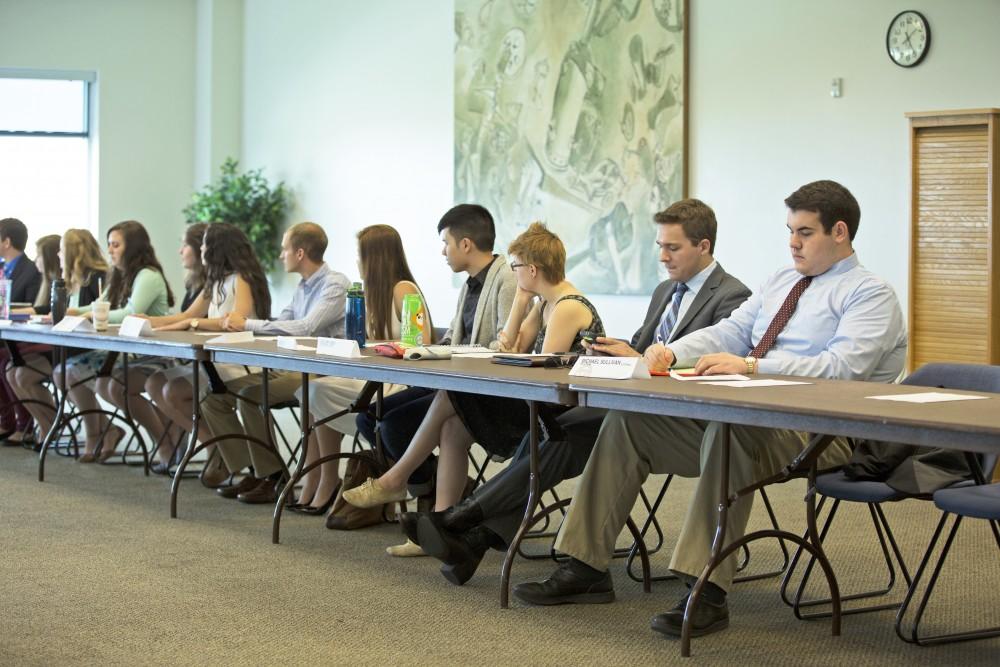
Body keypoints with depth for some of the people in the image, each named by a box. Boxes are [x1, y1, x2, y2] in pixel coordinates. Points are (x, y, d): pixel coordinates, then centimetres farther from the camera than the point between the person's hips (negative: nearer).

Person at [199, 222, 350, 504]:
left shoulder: (335, 285, -11)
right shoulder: (303, 287, 17)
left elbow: (306, 328, -24)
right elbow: (280, 325, 20)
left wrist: (247, 324, -19)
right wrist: (239, 323, 2)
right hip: (289, 368, 9)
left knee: (248, 395, -28)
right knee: (215, 398, 0)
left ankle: (273, 477, -14)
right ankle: (252, 473, 1)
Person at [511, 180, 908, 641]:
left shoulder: (870, 294, -2)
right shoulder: (782, 280, 24)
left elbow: (842, 366, -18)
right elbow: (729, 332, 16)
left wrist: (750, 365, -27)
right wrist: (672, 352, -5)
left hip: (816, 430, -8)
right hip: (746, 413, 8)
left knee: (728, 429, -39)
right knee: (628, 420, -5)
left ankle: (708, 595, -38)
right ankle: (585, 569, -6)